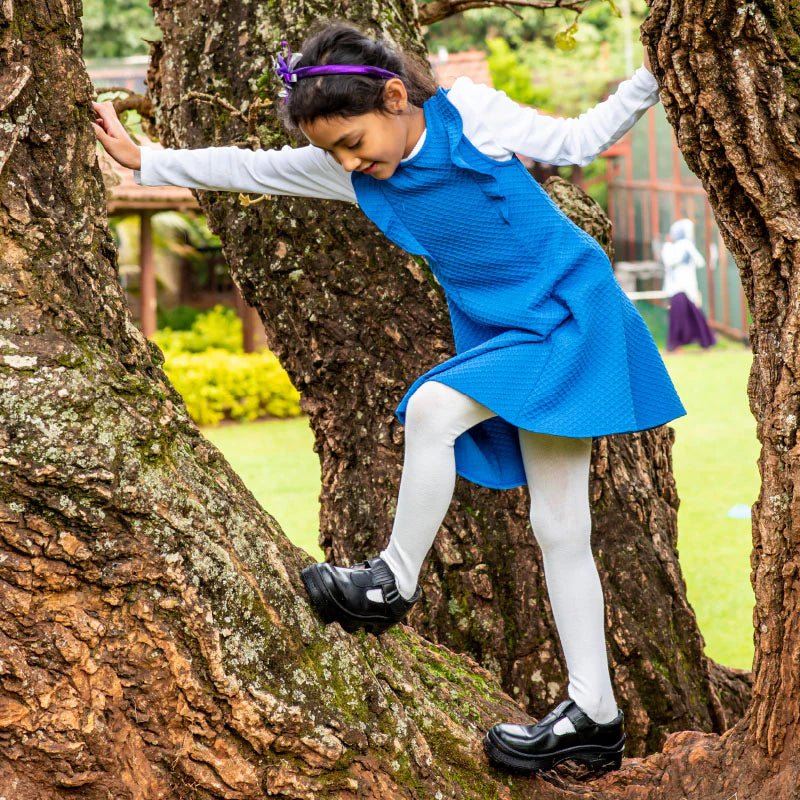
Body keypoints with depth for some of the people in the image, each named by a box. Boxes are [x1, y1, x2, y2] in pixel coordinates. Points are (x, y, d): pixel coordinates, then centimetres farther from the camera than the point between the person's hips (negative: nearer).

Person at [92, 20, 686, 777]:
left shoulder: (471, 115, -13)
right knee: (559, 528, 5)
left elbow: (579, 139, -4)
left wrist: (655, 73, -11)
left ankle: (395, 581, -6)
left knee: (431, 407, -24)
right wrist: (146, 161, 9)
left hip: (568, 310, -7)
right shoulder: (353, 173, 1)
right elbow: (251, 168, 8)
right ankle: (593, 714, 8)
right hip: (501, 337, 7)